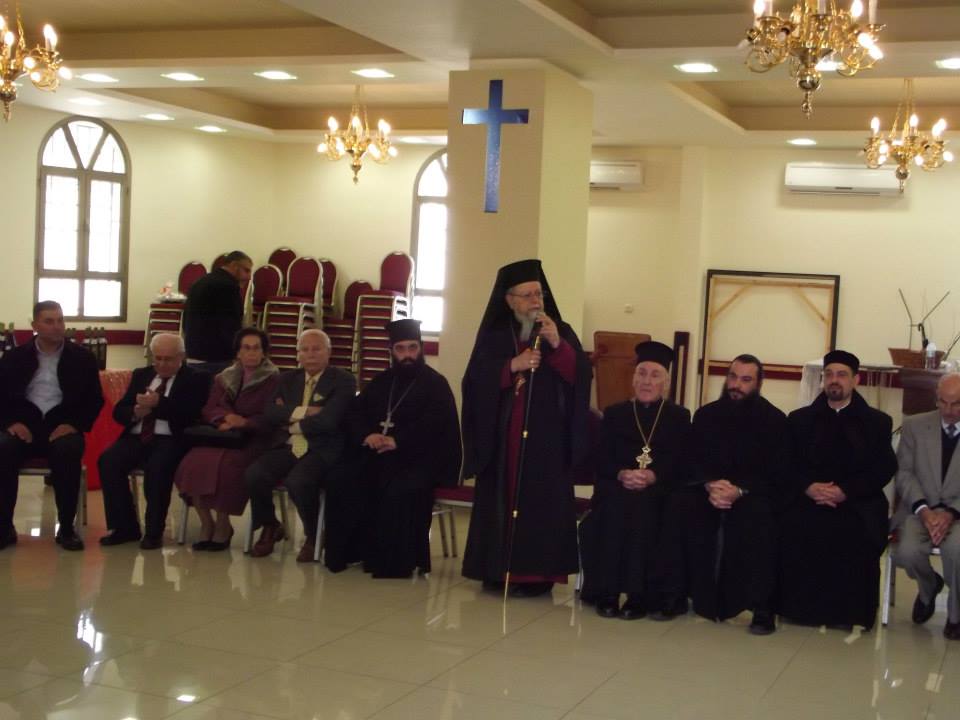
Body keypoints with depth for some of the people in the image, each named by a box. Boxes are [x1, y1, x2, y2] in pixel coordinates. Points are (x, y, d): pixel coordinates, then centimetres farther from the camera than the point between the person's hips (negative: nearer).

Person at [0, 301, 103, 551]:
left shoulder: (82, 357, 8)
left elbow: (95, 399, 6)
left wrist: (74, 424, -11)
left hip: (62, 425, -1)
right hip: (25, 424, 1)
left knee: (68, 452, -35)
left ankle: (66, 528, -23)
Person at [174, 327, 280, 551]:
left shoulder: (273, 380, 5)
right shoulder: (224, 379, 21)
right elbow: (207, 410, 13)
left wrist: (244, 422, -18)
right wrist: (224, 418, -9)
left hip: (252, 441, -4)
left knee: (226, 465, -34)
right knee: (193, 462, -26)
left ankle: (223, 526, -15)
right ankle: (206, 523, -11)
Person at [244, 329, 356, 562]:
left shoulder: (343, 381, -1)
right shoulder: (287, 379, 18)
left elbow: (328, 421, -14)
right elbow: (269, 414, 3)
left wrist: (292, 424, -2)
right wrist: (300, 412, -10)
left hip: (321, 449, -5)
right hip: (286, 446, 5)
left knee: (297, 482, -34)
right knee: (253, 475, -23)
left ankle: (313, 536, -4)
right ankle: (269, 527, 7)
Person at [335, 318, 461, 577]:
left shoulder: (435, 384, 3)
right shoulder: (381, 382, 22)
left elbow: (431, 424, -12)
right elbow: (356, 413, 12)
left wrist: (398, 441, -23)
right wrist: (367, 435, -10)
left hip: (419, 458, -5)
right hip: (378, 454, 5)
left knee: (399, 490, -35)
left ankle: (395, 563, -25)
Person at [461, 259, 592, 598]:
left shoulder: (562, 332, 6)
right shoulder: (493, 336, 7)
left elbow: (581, 375, -8)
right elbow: (476, 381, -5)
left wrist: (558, 345, -21)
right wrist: (512, 366, -17)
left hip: (547, 438, -1)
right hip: (502, 436, 1)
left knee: (540, 501, -5)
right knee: (501, 497, 2)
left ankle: (535, 573, -2)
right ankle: (497, 569, 9)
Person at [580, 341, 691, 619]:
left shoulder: (679, 417, 10)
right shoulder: (614, 414, 15)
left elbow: (681, 465, 0)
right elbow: (602, 462, 5)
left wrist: (652, 476, -19)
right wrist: (622, 474, -17)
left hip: (659, 491, -1)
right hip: (616, 488, 2)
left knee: (643, 507, -34)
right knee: (613, 507, -32)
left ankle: (639, 595, -29)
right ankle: (606, 592, -26)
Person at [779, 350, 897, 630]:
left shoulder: (877, 422, 12)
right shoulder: (800, 419, 17)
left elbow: (883, 470, -1)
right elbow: (789, 465, 7)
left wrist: (844, 491, -15)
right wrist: (809, 487, -14)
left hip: (857, 502, -1)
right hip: (808, 497, 1)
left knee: (858, 534, -33)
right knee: (792, 527, -30)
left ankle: (848, 613, -17)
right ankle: (802, 607, -16)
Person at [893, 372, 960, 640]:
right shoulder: (915, 425, 7)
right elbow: (904, 473, 3)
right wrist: (923, 510, -13)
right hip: (920, 509, 2)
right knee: (907, 553, -27)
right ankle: (929, 587, 11)